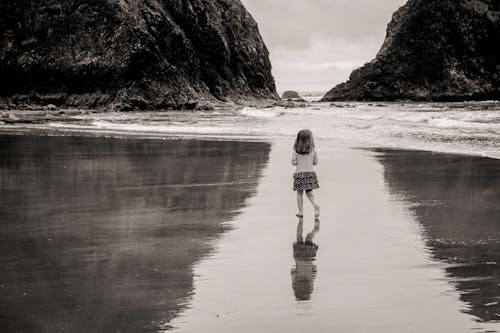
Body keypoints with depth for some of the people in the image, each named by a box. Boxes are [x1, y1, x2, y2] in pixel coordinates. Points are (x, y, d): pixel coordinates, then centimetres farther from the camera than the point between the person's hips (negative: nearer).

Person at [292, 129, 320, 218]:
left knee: (299, 194, 11)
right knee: (309, 193, 10)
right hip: (310, 173, 2)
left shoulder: (296, 150, -6)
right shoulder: (313, 150, -1)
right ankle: (316, 205, -13)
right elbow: (315, 162, 6)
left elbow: (293, 162, -7)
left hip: (299, 173, -2)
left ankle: (301, 211, 13)